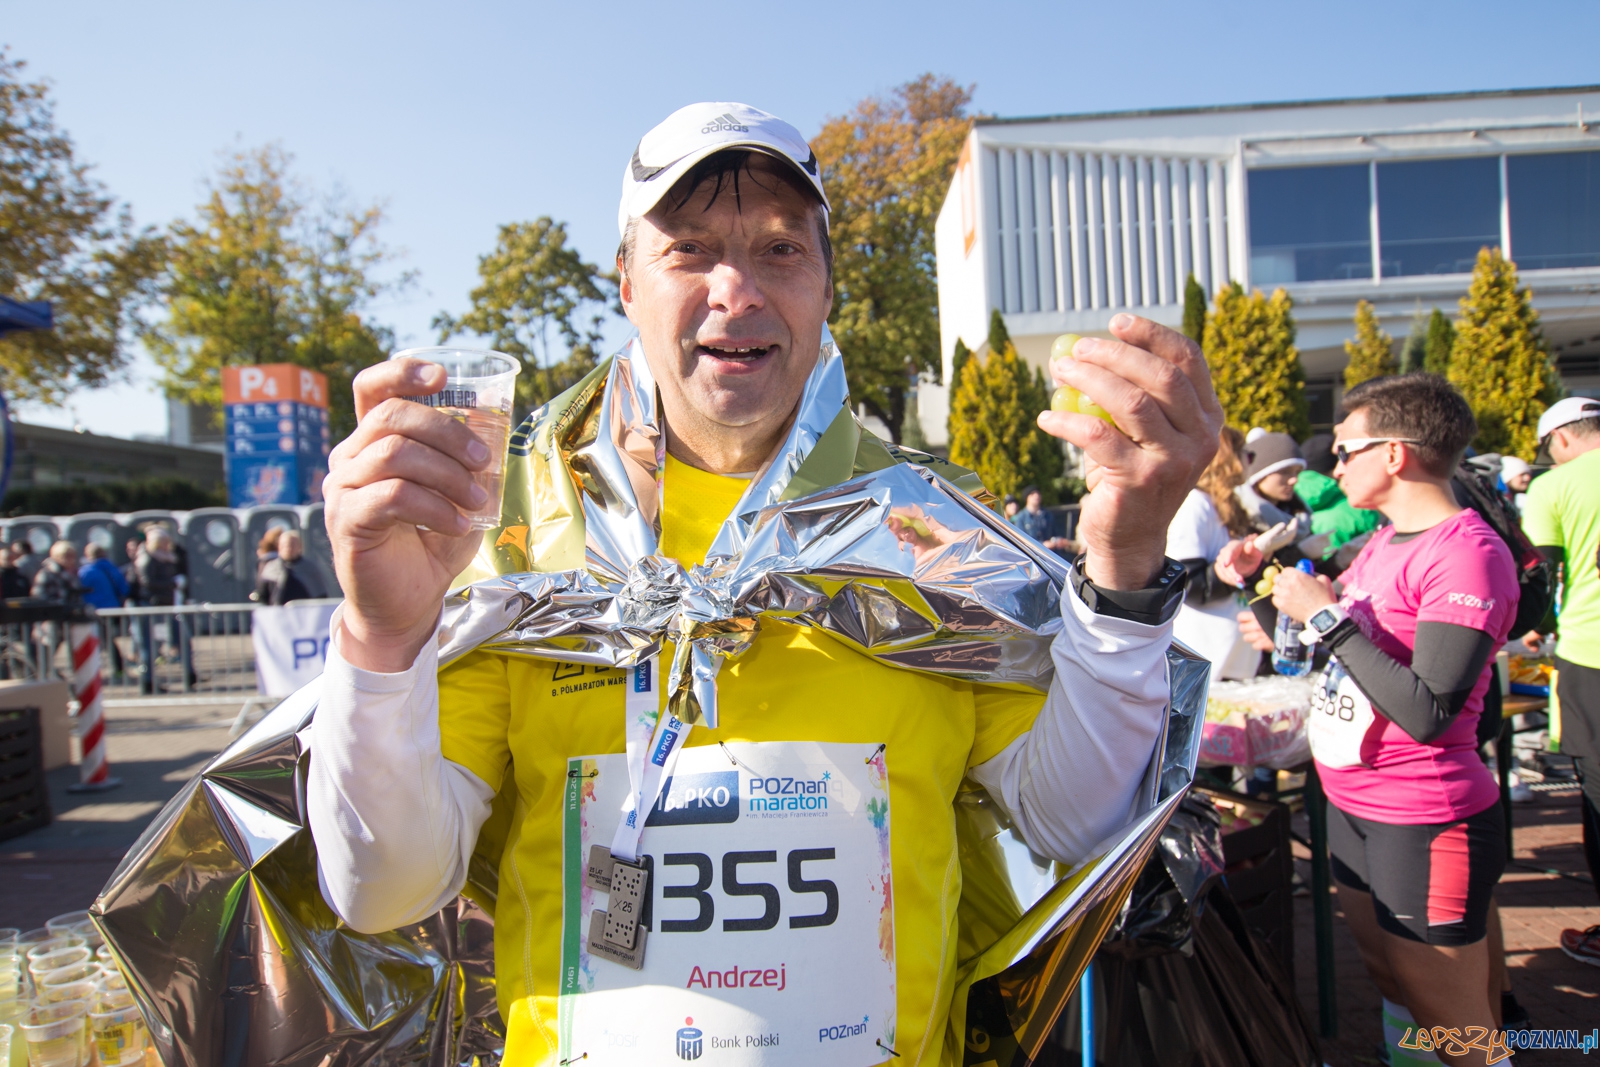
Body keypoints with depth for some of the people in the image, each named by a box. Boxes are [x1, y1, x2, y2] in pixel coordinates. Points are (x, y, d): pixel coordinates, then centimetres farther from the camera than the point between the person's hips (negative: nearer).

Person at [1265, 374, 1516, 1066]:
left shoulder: (1469, 552, -20)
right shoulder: (1384, 540, 7)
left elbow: (1428, 715, -28)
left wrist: (1327, 615, -23)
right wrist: (1287, 594, 7)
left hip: (1424, 827, -9)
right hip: (1352, 807, 9)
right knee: (1389, 983, 23)